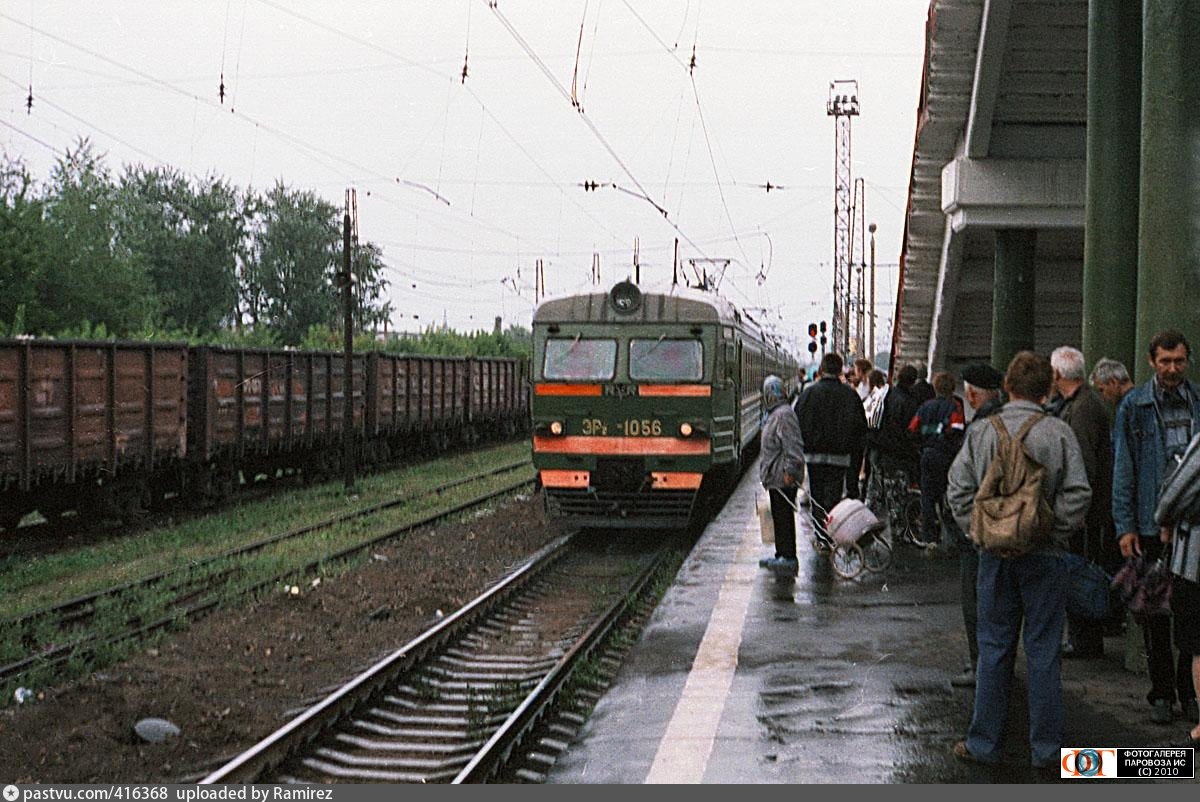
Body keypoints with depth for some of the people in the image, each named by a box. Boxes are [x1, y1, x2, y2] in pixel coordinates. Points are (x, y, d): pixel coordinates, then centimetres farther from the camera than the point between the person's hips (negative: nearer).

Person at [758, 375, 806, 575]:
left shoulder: (783, 414, -17)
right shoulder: (775, 414, 16)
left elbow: (793, 446, -23)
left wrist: (790, 471, -24)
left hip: (783, 478, -11)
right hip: (776, 477, 11)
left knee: (784, 517, -7)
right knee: (779, 517, 16)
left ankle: (789, 559, -4)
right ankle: (782, 555, 24)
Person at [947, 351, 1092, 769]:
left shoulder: (982, 432, -1)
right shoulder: (1059, 433, -7)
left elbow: (958, 490, -2)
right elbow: (1077, 494, -12)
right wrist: (1056, 534, -2)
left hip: (995, 554, 2)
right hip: (1044, 557, -1)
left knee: (994, 647, 10)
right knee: (1043, 649, 5)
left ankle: (984, 742, 14)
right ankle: (1046, 747, 10)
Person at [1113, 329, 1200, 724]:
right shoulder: (1134, 406, 1)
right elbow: (1123, 468, 1)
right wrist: (1125, 526, -4)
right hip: (1152, 524, -1)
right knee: (1156, 612, 6)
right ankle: (1162, 693, 14)